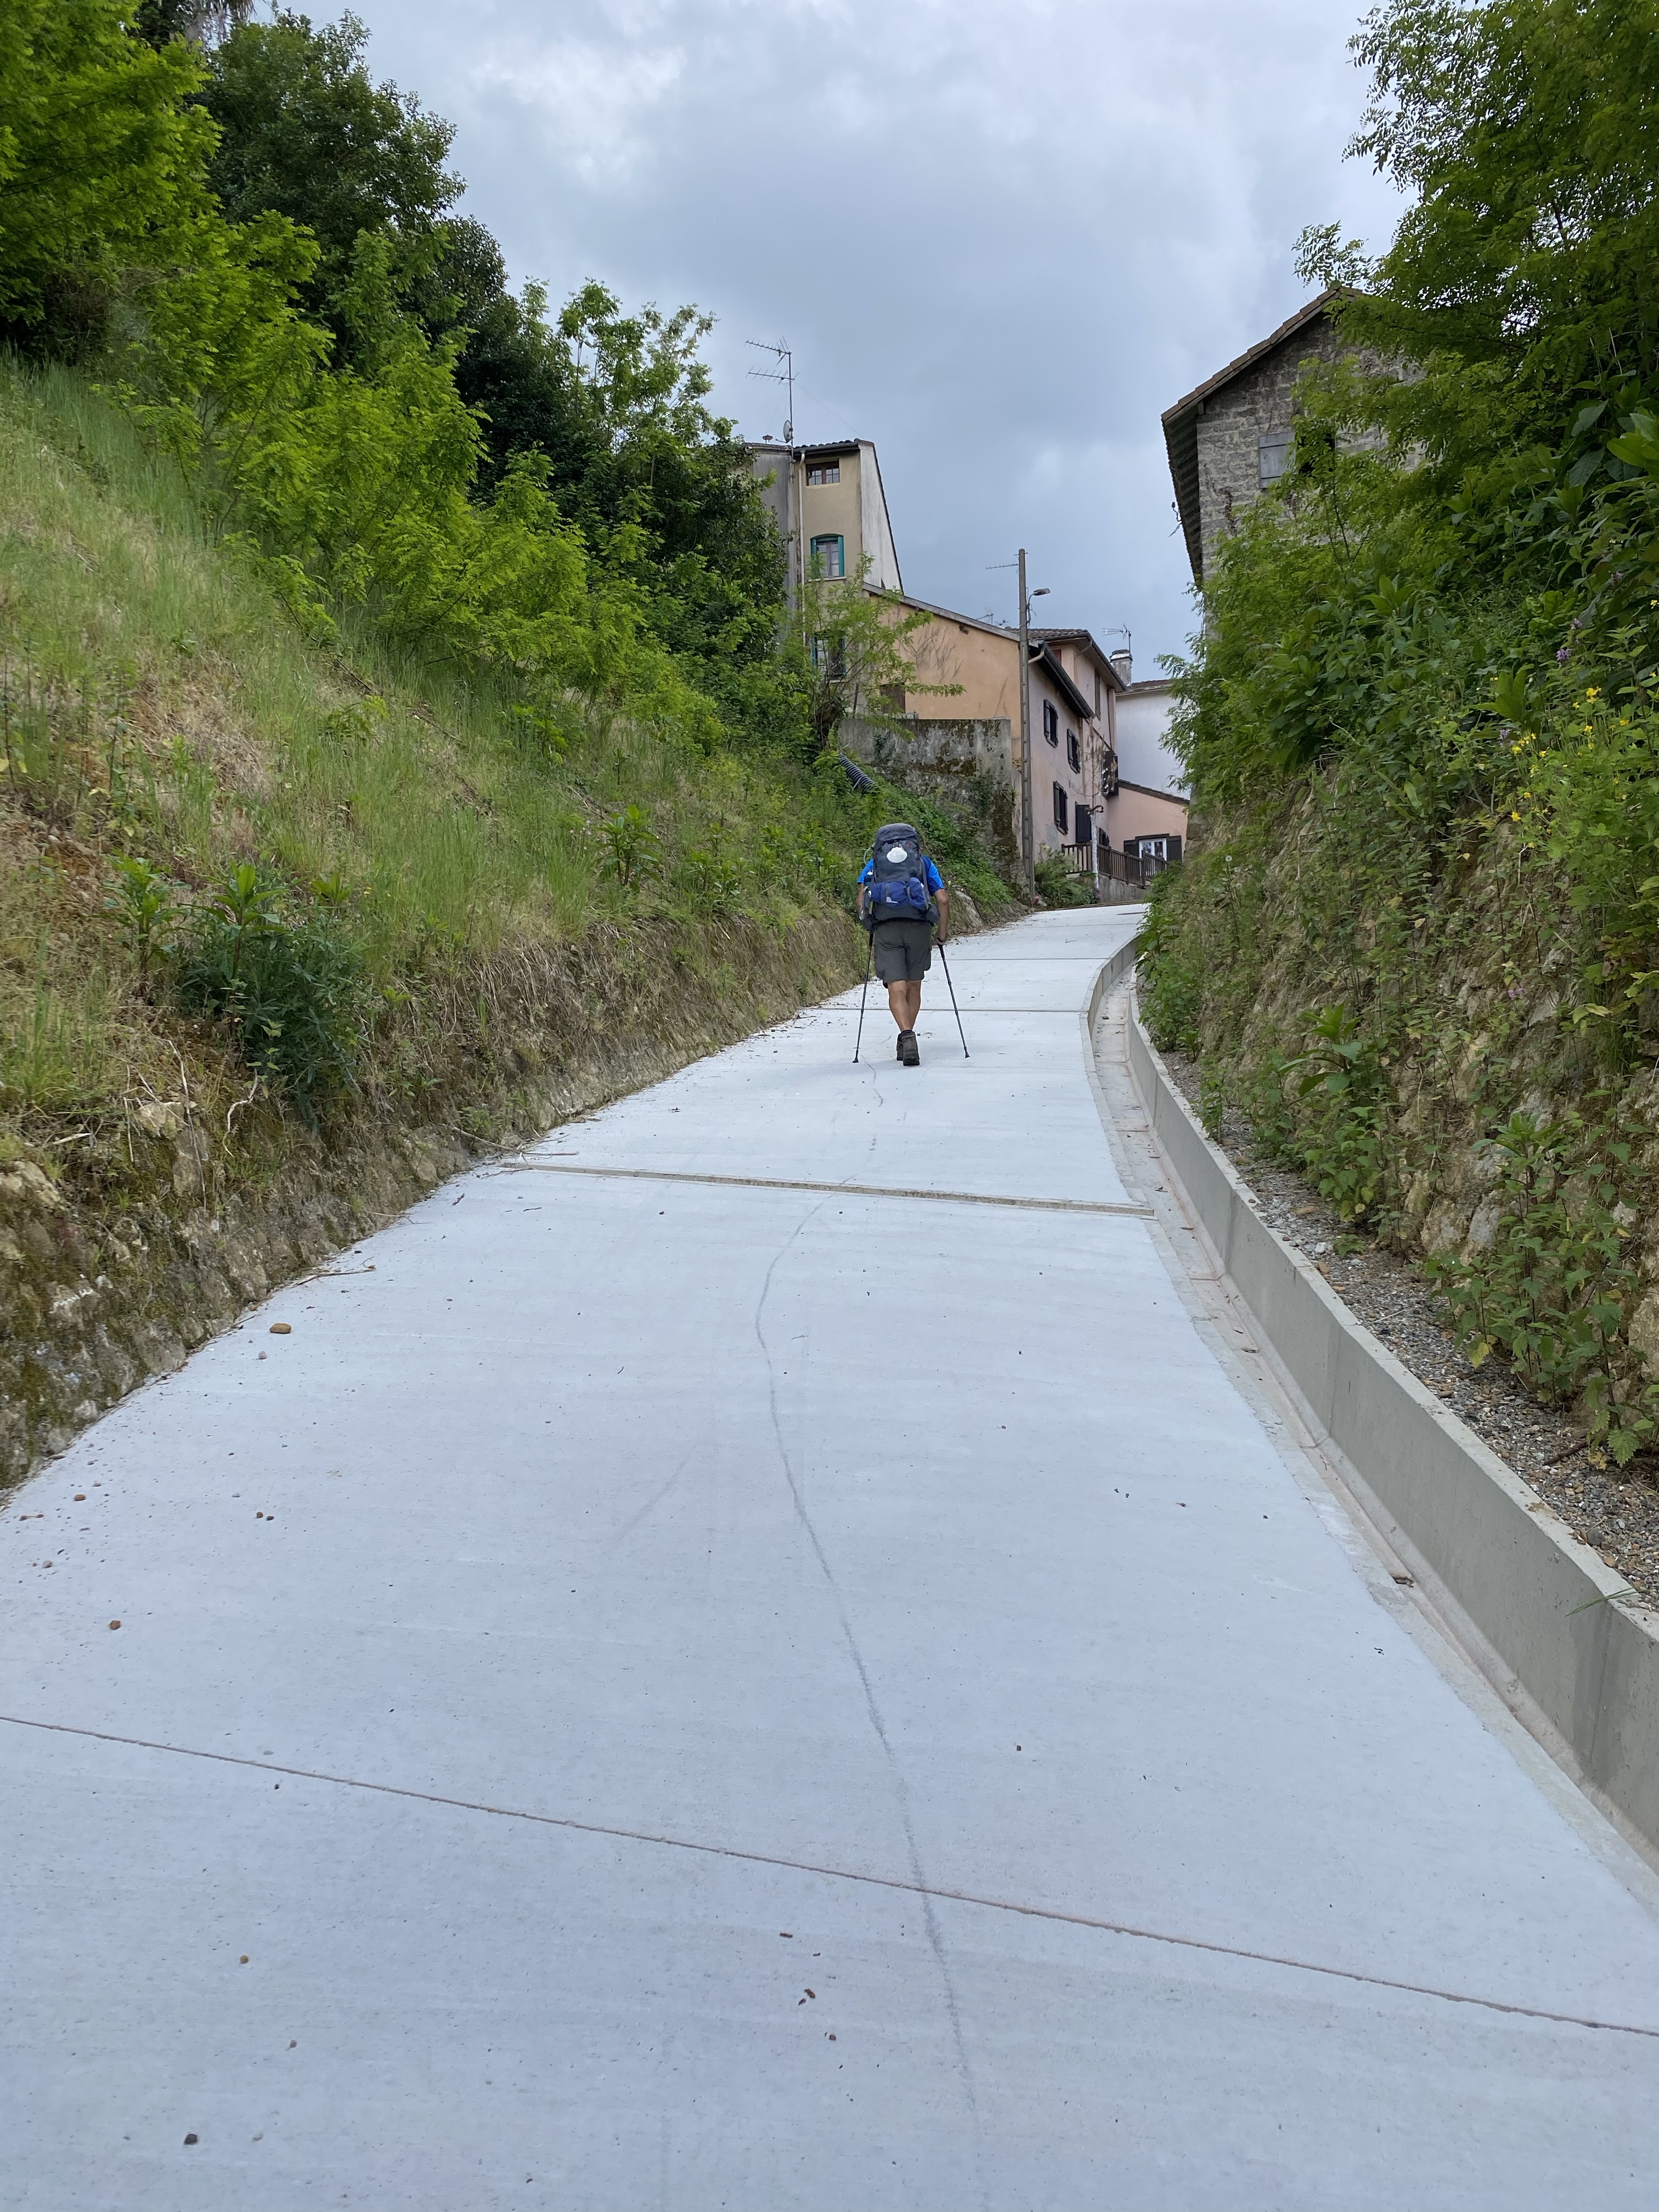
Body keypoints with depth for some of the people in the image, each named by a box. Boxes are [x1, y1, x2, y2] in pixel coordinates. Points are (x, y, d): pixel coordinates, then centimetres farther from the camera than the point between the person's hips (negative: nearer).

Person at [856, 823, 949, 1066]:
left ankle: (907, 1037, -26)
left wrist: (870, 931, 16)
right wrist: (942, 936, 19)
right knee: (913, 986, 16)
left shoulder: (873, 863, 23)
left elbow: (862, 900, 8)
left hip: (885, 928, -1)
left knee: (897, 989, -5)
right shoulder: (924, 862, 22)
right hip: (919, 926, 1)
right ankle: (907, 1043, 19)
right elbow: (943, 900, 11)